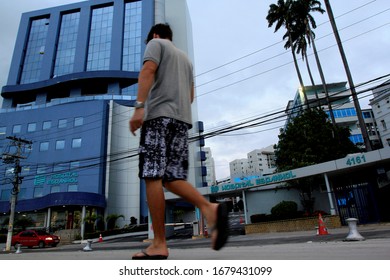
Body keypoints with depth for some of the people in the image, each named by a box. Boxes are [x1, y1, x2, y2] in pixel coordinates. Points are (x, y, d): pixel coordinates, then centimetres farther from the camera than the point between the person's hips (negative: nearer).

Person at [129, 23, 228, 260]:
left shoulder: (156, 44, 14)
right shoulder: (186, 58, 33)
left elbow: (148, 70, -7)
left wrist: (139, 106, -18)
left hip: (159, 114, -7)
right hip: (183, 118, 7)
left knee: (153, 177, -10)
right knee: (172, 178, 3)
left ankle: (159, 244, -11)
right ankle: (210, 209, -20)